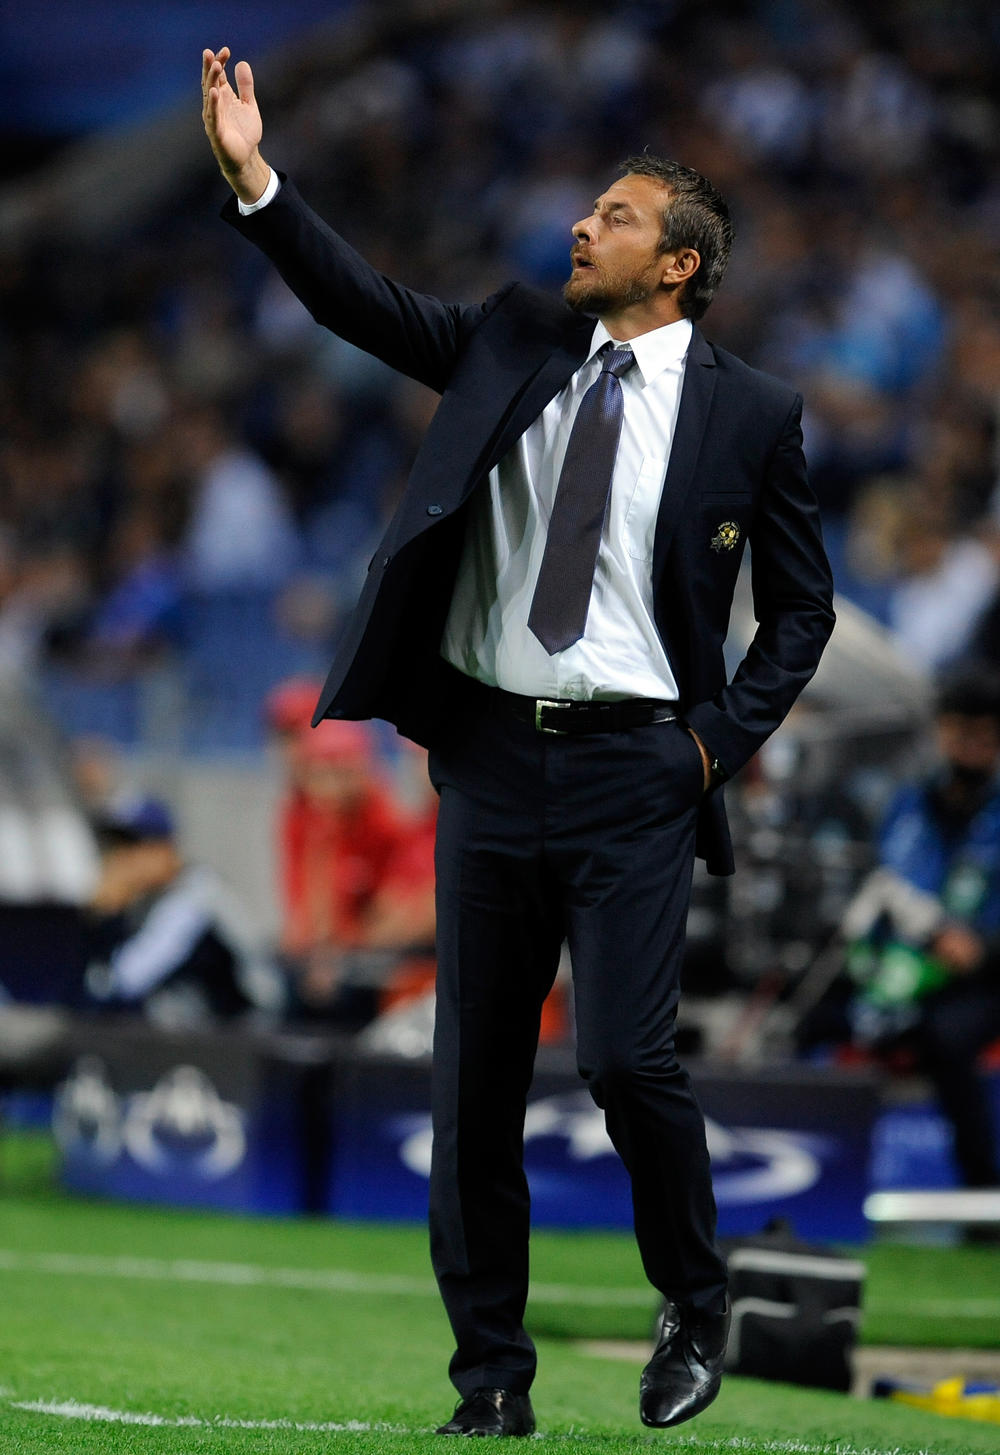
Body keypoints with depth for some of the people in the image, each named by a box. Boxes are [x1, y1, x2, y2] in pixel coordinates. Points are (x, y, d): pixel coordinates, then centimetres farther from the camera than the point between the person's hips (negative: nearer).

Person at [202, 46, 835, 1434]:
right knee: (474, 1085, 5)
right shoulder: (513, 343, 9)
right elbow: (362, 301, 0)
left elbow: (802, 603, 7)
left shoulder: (749, 412, 1)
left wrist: (723, 736, -4)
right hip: (491, 757, 4)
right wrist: (254, 180, -11)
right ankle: (492, 1382, 14)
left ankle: (696, 1309, 11)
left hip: (634, 770, -4)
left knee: (627, 1057, -15)